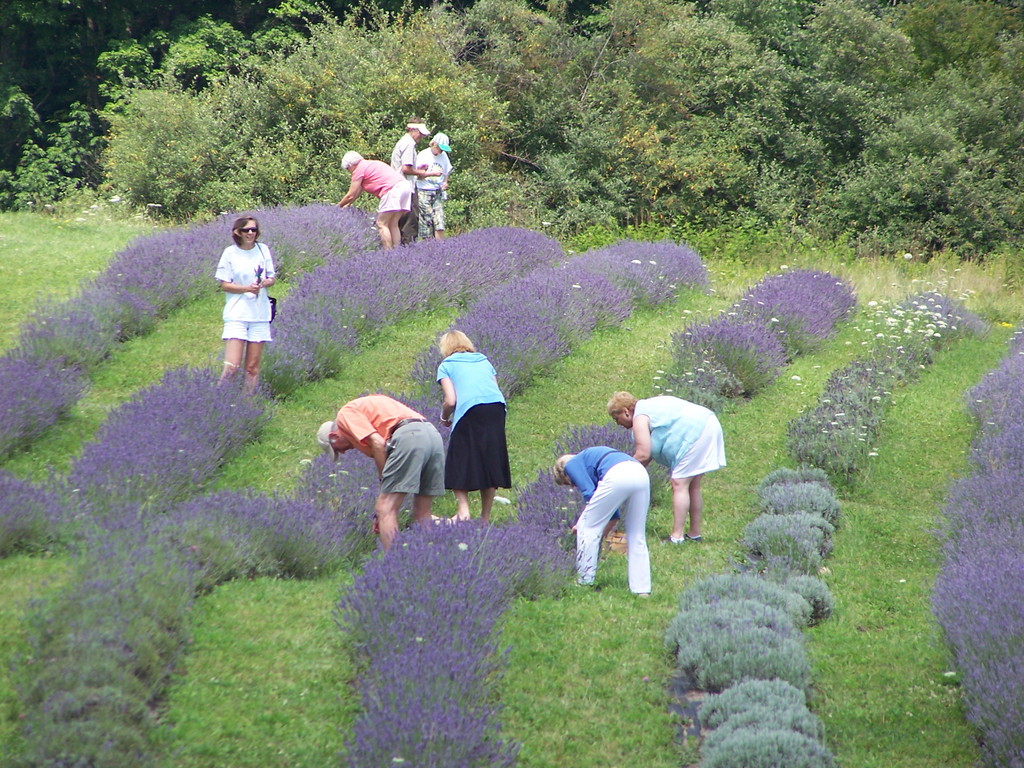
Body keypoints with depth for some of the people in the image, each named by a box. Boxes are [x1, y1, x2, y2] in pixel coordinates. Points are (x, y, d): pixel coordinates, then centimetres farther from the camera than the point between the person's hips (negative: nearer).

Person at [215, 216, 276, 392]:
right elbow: (224, 285, -3)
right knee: (232, 367, -13)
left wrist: (266, 282, -12)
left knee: (252, 367, 5)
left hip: (260, 315, 3)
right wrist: (247, 288, -19)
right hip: (237, 315, -3)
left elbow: (272, 278, 12)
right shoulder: (230, 253, -3)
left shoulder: (263, 250, 6)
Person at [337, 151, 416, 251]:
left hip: (393, 189, -9)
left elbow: (351, 195, 6)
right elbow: (359, 190, 38)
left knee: (382, 224, -4)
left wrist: (339, 206, 20)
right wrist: (348, 205, 41)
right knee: (393, 224, 12)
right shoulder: (368, 164, 29)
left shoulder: (359, 169, 2)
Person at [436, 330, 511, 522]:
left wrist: (444, 417, 21)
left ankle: (463, 510, -11)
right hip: (497, 410, 4)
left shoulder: (446, 365, 14)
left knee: (460, 464, 6)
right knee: (491, 465, 11)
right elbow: (495, 389, 19)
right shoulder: (484, 361, 28)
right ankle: (485, 519, 13)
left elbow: (451, 400, 2)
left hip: (470, 412, -4)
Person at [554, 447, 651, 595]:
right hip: (642, 475, 7)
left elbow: (589, 493, 5)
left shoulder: (571, 465, 21)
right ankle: (642, 588, 12)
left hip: (617, 477, -7)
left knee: (588, 526, 8)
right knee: (637, 536, 15)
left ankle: (584, 581, 13)